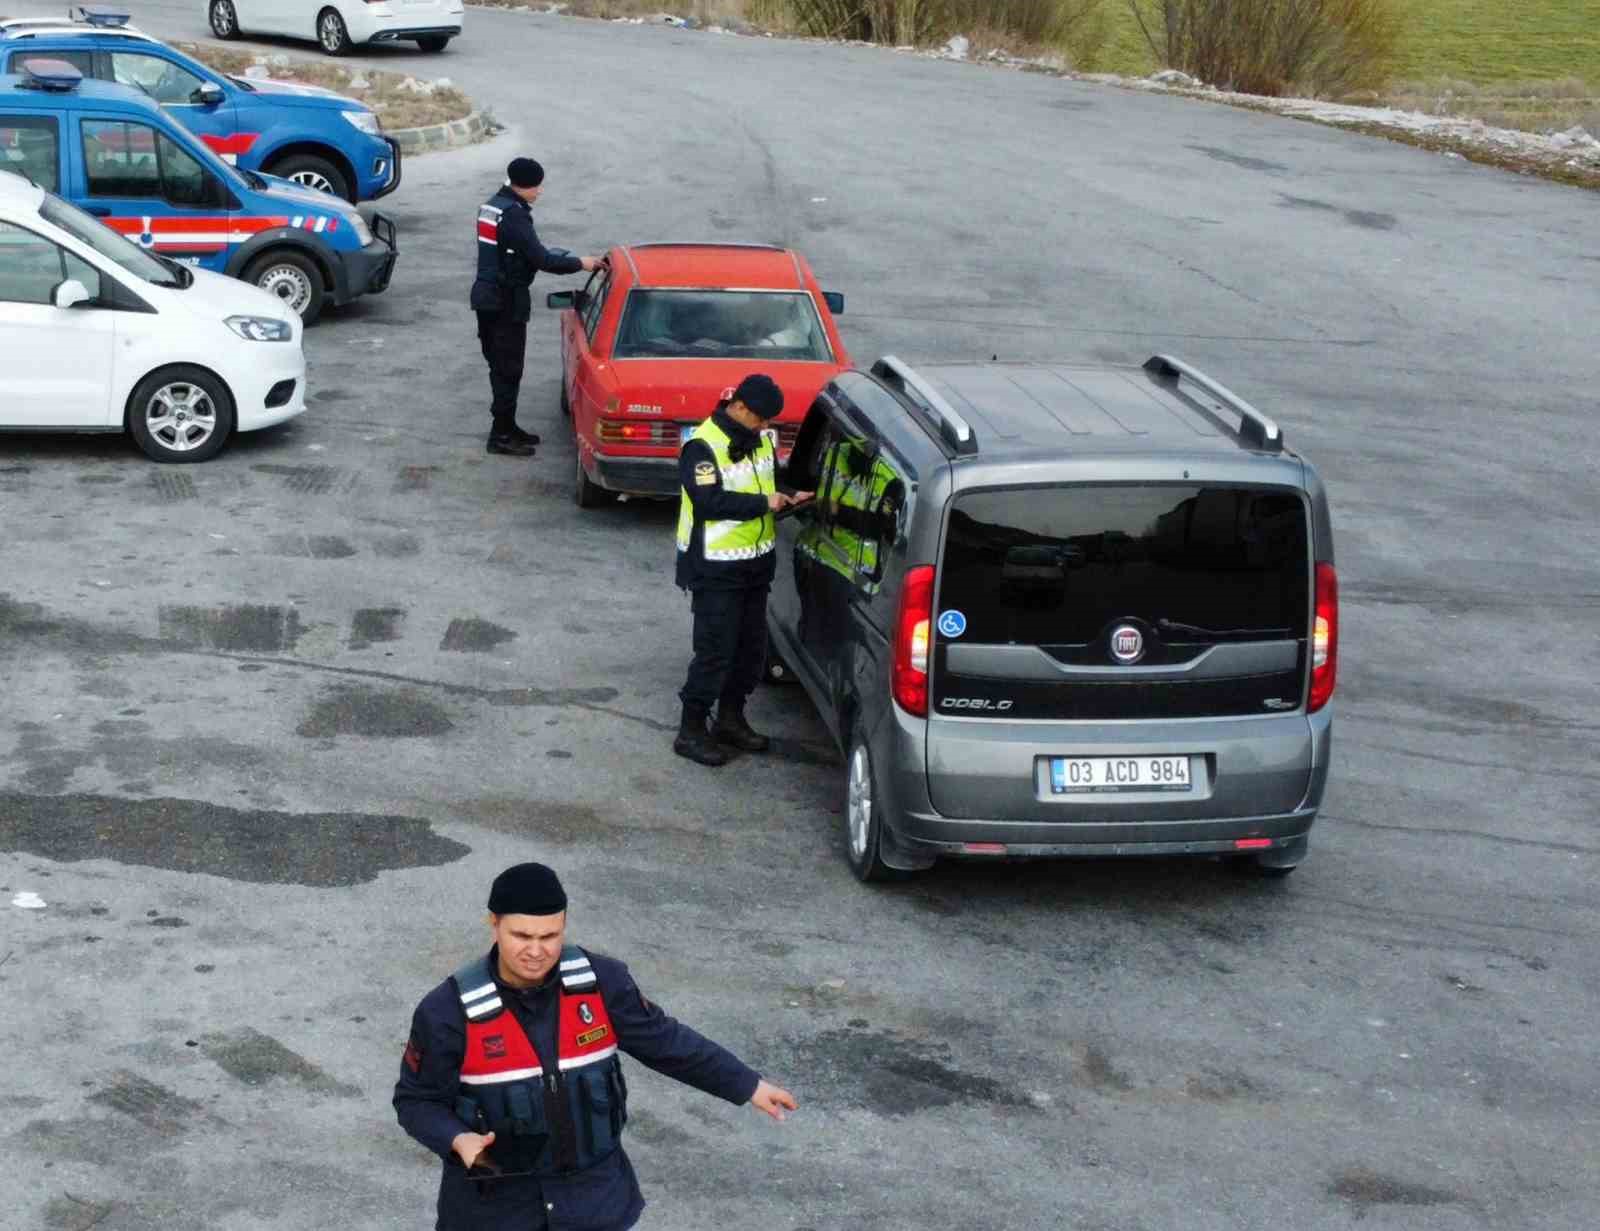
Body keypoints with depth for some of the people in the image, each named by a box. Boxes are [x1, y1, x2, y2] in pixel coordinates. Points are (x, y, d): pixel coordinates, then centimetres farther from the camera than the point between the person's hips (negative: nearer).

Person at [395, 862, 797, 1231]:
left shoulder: (599, 981, -14)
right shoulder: (450, 1011, -22)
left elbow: (664, 1041, 0)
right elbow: (417, 1101, -10)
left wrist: (748, 1085, 4)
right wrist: (458, 1140, -29)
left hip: (589, 1190, 2)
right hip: (493, 1197, -2)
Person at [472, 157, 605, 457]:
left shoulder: (491, 206, 11)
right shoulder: (514, 215, -20)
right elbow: (540, 259, -22)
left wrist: (549, 256, 12)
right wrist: (580, 263, -13)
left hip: (487, 298, 10)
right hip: (506, 302, -10)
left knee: (500, 365, 17)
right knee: (508, 369, -3)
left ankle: (506, 427, 26)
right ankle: (501, 435, 1)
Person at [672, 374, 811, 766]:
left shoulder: (760, 439, 8)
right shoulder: (703, 446, -18)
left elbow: (772, 479, 22)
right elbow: (709, 502, -26)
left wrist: (790, 497, 1)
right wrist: (763, 503, -22)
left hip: (756, 564, 8)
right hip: (715, 568, -8)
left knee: (751, 646, 15)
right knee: (715, 649, -5)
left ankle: (731, 719, 29)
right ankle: (691, 730, 5)